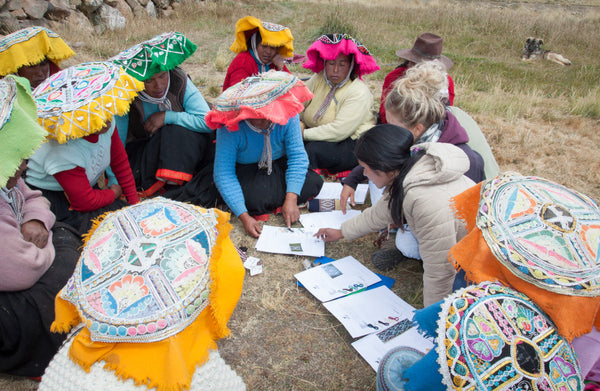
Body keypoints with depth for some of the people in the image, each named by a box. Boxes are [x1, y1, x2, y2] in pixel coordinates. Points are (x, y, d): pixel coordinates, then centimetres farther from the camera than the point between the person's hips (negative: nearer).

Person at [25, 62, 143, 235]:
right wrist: (114, 192, -7)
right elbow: (86, 202, -26)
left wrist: (134, 202, 3)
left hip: (86, 188, 7)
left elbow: (120, 162, 1)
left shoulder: (105, 125, -14)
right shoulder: (64, 156, -34)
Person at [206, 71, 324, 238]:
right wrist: (244, 216, -36)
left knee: (313, 183, -19)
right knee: (256, 199, -34)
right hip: (246, 172, -3)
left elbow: (297, 156, -18)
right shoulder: (230, 129, -29)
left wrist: (291, 199, -29)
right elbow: (224, 174, -28)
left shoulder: (286, 115, -22)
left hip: (279, 166, 4)